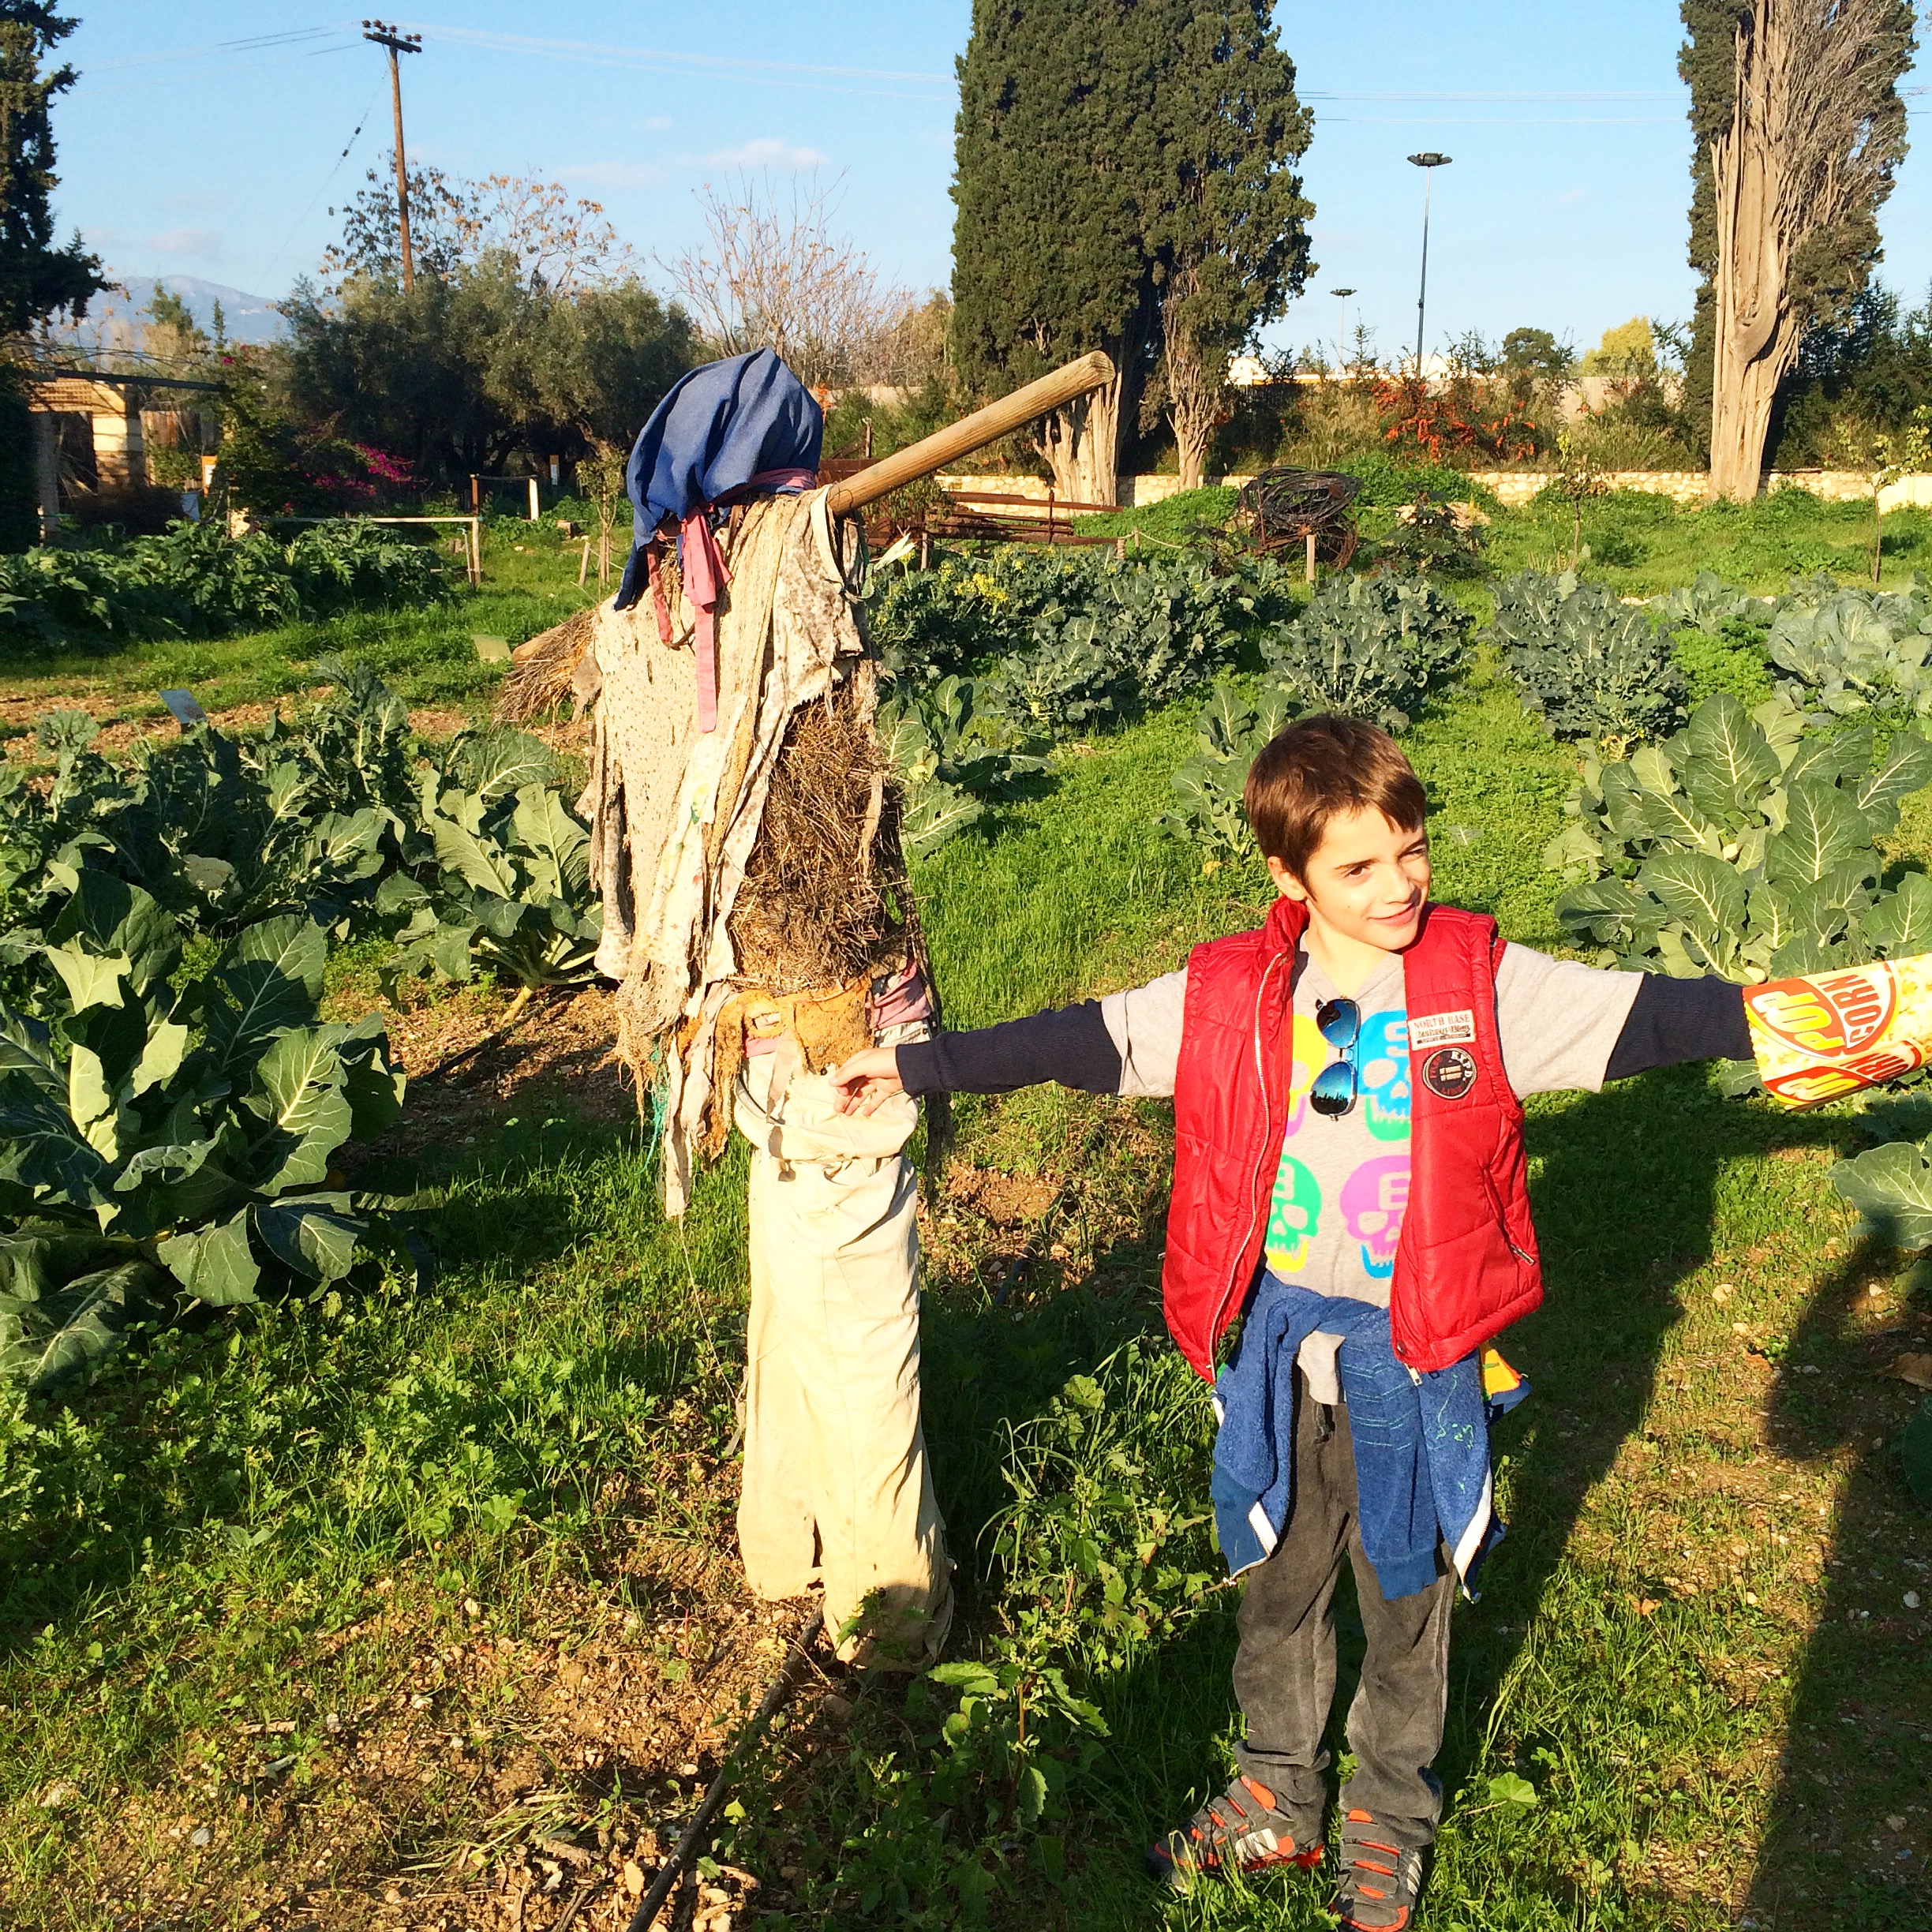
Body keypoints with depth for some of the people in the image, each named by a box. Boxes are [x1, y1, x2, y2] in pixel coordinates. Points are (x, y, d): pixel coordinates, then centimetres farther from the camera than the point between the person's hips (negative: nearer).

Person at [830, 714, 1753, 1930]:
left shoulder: (1486, 983, -11)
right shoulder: (1231, 996, -8)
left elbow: (1646, 1015, -10)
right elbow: (1079, 1042, -2)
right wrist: (919, 1068, 0)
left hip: (1417, 1356, -1)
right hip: (1279, 1349, 2)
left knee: (1407, 1595, 18)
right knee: (1279, 1581, 20)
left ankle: (1391, 1820, 43)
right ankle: (1280, 1797, 44)